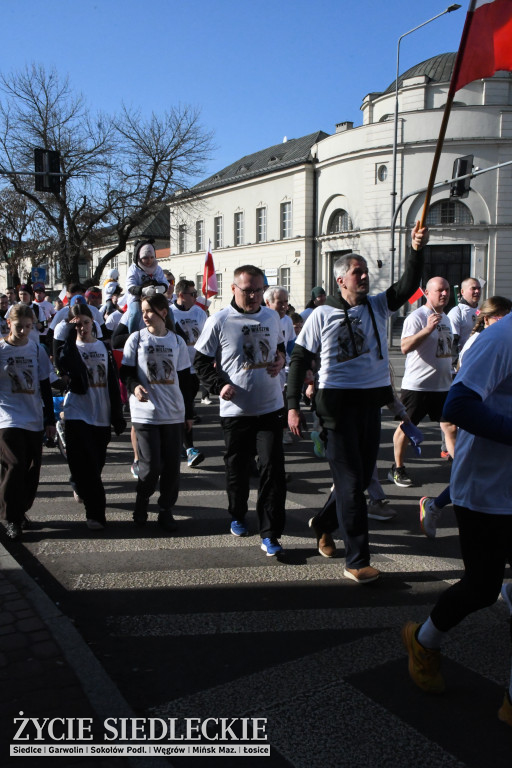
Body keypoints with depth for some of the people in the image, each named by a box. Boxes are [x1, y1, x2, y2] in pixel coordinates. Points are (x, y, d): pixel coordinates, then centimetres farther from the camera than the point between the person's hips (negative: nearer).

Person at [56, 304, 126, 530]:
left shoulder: (103, 347, 9)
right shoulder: (70, 347, 1)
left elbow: (113, 383, 7)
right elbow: (64, 366, -25)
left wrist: (117, 416, 5)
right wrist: (70, 335, -21)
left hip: (101, 415, 3)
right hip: (77, 413, -3)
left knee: (97, 463, 15)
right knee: (87, 466, -8)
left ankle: (79, 486, 45)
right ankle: (95, 513, 0)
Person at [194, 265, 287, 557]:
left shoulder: (272, 317, 8)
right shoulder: (219, 321, -5)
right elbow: (202, 361, 0)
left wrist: (281, 360, 2)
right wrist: (220, 384, -16)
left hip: (271, 407, 2)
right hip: (236, 409, -2)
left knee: (273, 468, -5)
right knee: (237, 467, 13)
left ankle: (270, 534, 2)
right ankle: (238, 515, 38)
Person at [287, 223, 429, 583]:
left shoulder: (378, 306, 9)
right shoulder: (322, 315, -3)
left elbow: (408, 286, -5)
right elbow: (300, 359, -3)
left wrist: (417, 251, -19)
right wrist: (293, 405, -8)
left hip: (372, 400, 5)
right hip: (339, 401, -5)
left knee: (363, 476, 15)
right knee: (351, 480, -3)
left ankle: (324, 523, 38)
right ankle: (357, 560, 5)